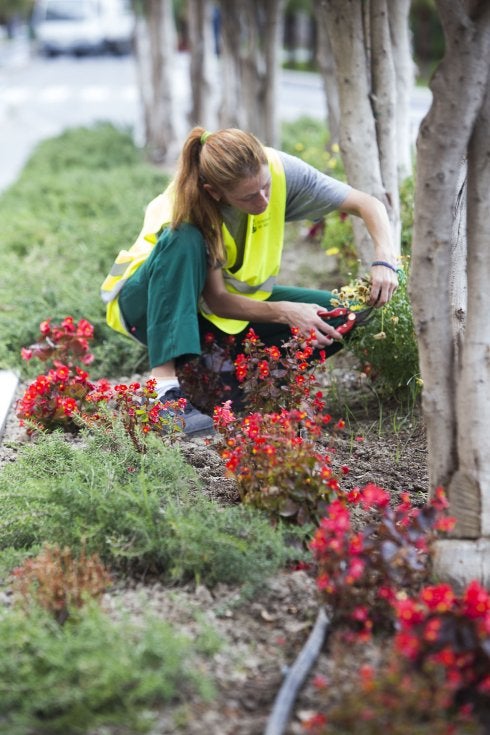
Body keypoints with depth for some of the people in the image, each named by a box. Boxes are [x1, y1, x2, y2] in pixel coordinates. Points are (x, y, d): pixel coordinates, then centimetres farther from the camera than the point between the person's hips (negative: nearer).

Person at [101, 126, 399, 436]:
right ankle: (165, 387, -42)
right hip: (154, 303, -4)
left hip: (237, 299, 5)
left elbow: (367, 204, -16)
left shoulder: (281, 170, -21)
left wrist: (385, 260, -33)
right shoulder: (187, 206, -31)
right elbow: (216, 300, -27)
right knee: (184, 240, -39)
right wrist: (284, 312, -39)